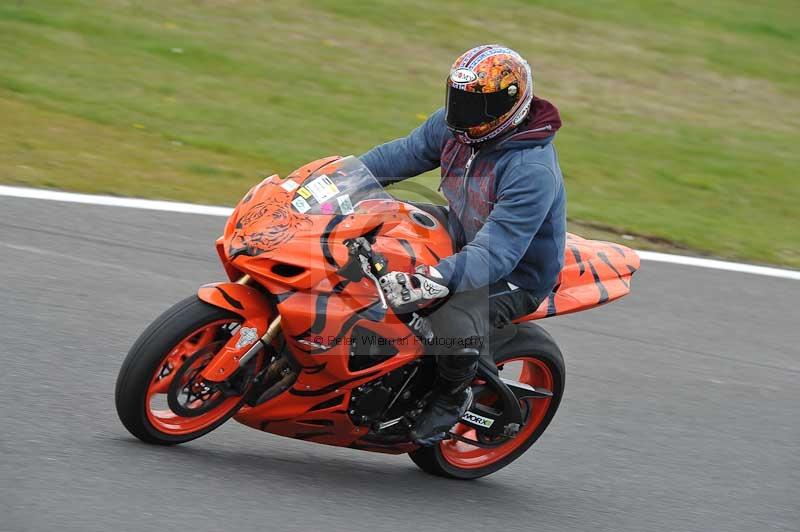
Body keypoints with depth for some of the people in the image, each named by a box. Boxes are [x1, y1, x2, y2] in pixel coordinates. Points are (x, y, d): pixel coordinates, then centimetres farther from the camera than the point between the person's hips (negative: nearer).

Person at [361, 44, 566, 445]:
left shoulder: (533, 172, -33)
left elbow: (495, 254, -39)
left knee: (454, 326, -35)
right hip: (460, 239, 8)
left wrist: (434, 280, -52)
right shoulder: (454, 127, -8)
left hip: (516, 274, -8)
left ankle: (452, 396, -2)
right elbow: (404, 154, 9)